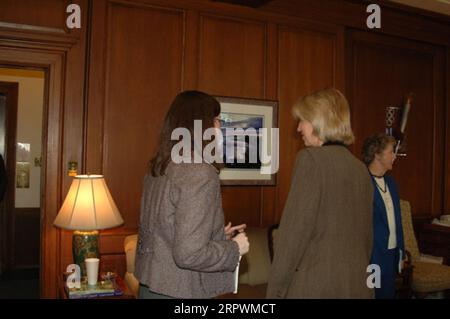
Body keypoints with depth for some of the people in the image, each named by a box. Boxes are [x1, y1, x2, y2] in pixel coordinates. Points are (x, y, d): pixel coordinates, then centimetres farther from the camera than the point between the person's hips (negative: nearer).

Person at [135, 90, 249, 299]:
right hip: (179, 292, -8)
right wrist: (234, 248, -10)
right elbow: (188, 254, -25)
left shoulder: (158, 167, 4)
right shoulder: (201, 173, -22)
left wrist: (218, 236, 12)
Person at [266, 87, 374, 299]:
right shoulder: (360, 168, 8)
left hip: (315, 284, -7)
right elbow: (366, 235, 13)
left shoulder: (311, 158, -12)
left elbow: (294, 231, -16)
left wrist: (275, 289, -10)